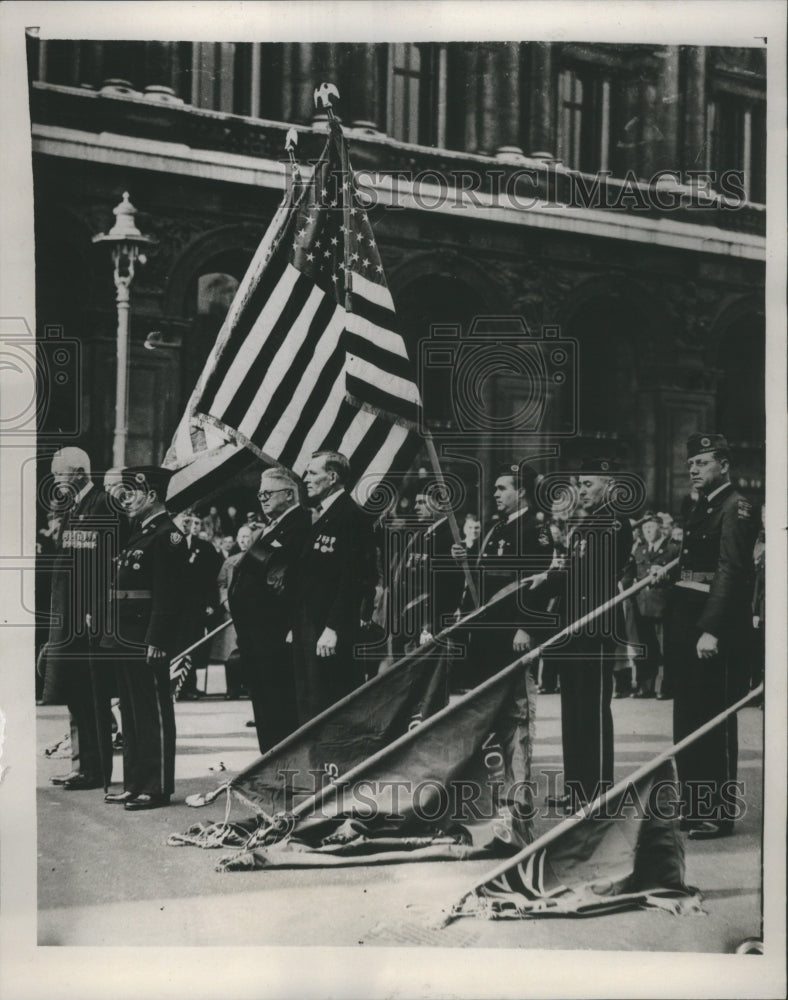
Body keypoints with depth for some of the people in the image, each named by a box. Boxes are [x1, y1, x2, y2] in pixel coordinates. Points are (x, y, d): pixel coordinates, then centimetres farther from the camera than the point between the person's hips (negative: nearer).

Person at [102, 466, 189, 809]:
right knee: (132, 713, 15)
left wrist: (156, 641, -23)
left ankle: (157, 788, 4)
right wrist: (113, 632, 16)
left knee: (154, 715, -2)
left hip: (148, 642, -10)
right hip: (127, 640, 10)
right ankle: (135, 784, 24)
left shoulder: (168, 535, -13)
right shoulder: (140, 533, 17)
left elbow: (169, 594, -20)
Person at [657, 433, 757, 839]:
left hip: (717, 626, -9)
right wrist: (670, 572, 5)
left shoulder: (736, 508, -11)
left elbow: (730, 572, -19)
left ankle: (719, 813, 5)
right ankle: (692, 805, 25)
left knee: (716, 719, -3)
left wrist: (712, 630, -24)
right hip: (686, 622, 9)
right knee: (687, 716, 14)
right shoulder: (698, 509, 17)